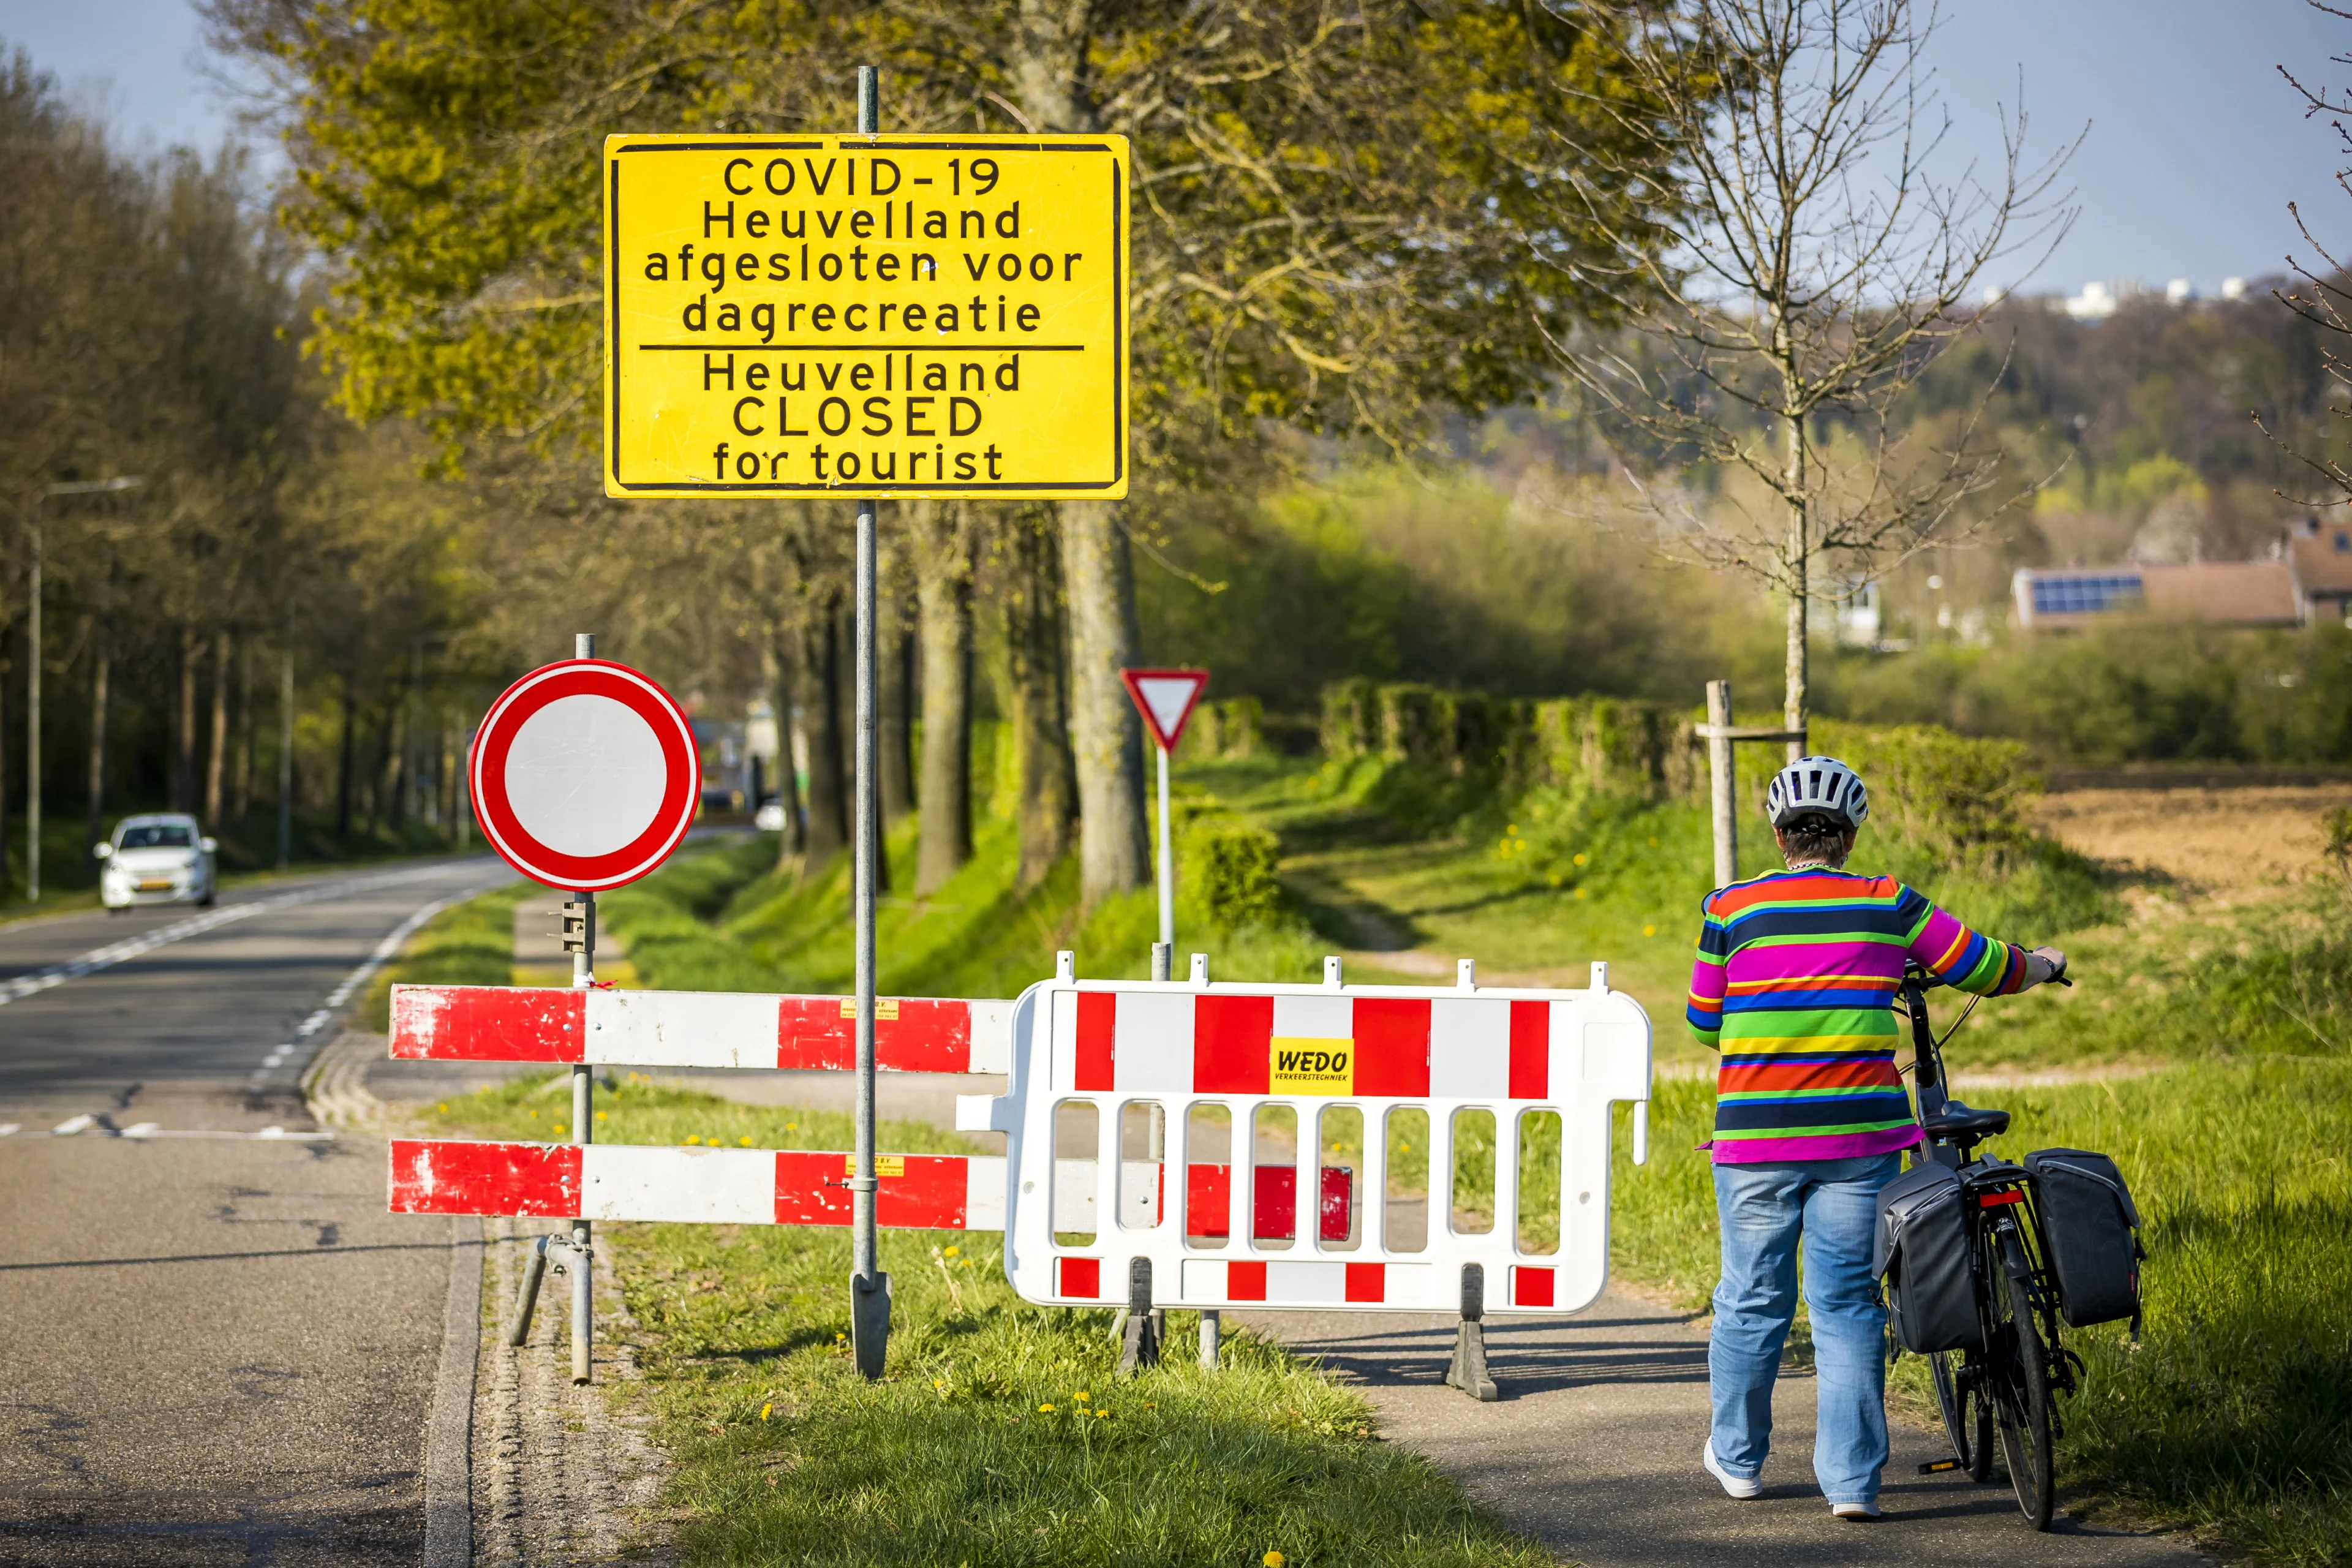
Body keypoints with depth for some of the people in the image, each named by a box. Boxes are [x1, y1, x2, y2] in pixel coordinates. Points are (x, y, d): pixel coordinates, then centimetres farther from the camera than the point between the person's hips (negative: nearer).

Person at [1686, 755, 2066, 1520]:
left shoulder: (1731, 910, -1)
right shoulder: (1887, 905, 1)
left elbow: (1704, 1023, 7)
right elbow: (1985, 968, 8)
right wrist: (2044, 965, 29)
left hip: (1755, 1141, 0)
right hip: (1859, 1139, 0)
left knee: (1752, 1299, 13)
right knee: (1848, 1304, 6)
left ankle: (1736, 1456, 28)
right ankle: (1852, 1479, 2)